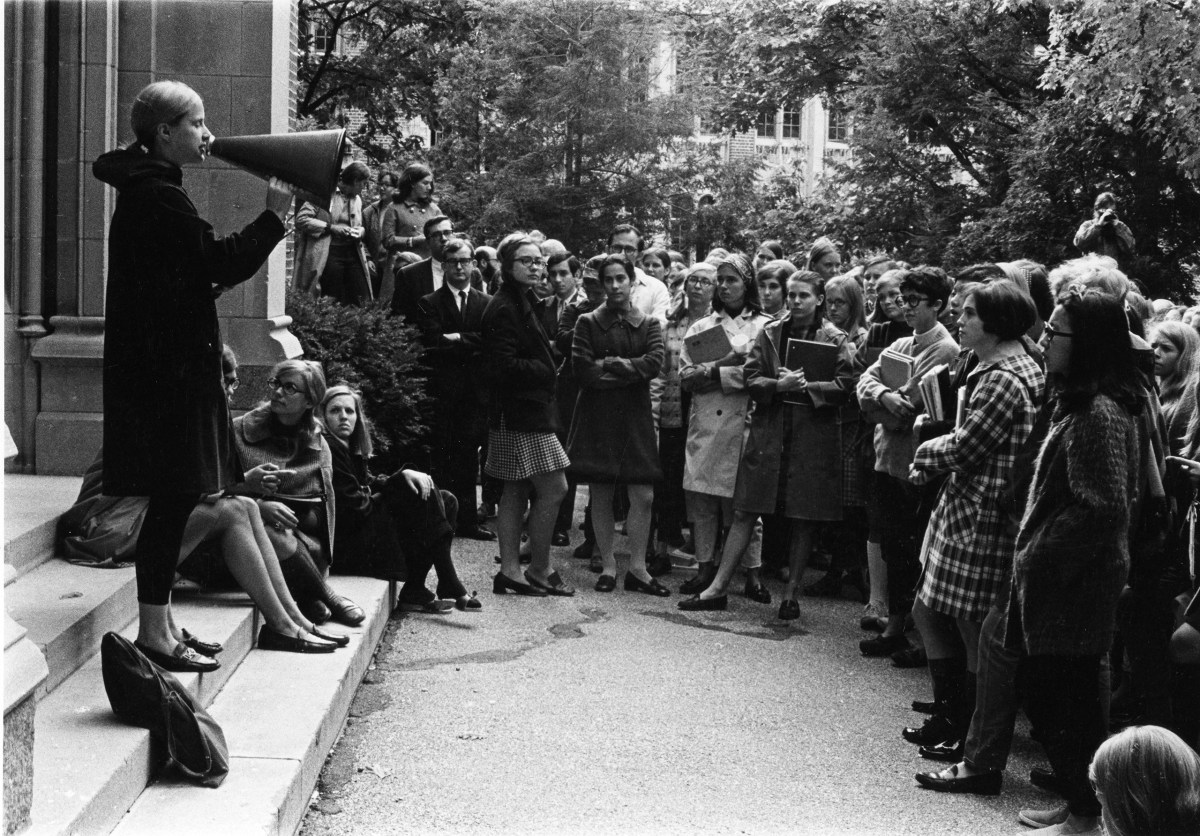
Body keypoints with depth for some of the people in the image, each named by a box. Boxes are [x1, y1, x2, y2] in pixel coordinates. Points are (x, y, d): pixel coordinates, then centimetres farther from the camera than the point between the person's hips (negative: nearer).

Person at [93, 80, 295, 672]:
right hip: (168, 367, -11)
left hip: (164, 362, 11)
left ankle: (159, 623, 20)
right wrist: (273, 215, -10)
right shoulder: (157, 195, -15)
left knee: (173, 498, 13)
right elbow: (221, 263, -17)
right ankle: (154, 633, -2)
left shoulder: (147, 189, 18)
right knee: (174, 496, -7)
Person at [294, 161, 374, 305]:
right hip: (330, 254, -6)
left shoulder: (357, 200, 17)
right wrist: (330, 227, -16)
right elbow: (301, 219, -11)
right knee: (334, 303, -6)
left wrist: (361, 230, 7)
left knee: (362, 301, -4)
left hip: (353, 254, 6)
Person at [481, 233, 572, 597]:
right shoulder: (504, 309, -15)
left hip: (526, 409, 11)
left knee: (517, 491, 11)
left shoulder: (521, 304, 17)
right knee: (553, 488, -7)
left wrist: (545, 366, 4)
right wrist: (544, 370, -10)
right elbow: (505, 366, -21)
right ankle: (540, 570, 2)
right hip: (521, 413, -11)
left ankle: (510, 570, 14)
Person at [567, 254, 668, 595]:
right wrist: (629, 371, -7)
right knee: (600, 496, 1)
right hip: (597, 416, -1)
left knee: (644, 496, -4)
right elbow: (581, 370, -8)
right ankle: (607, 565, 12)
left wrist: (609, 365, -11)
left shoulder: (648, 324, 8)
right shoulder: (588, 322, 3)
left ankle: (637, 568, 5)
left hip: (635, 416, 1)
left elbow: (654, 363, -9)